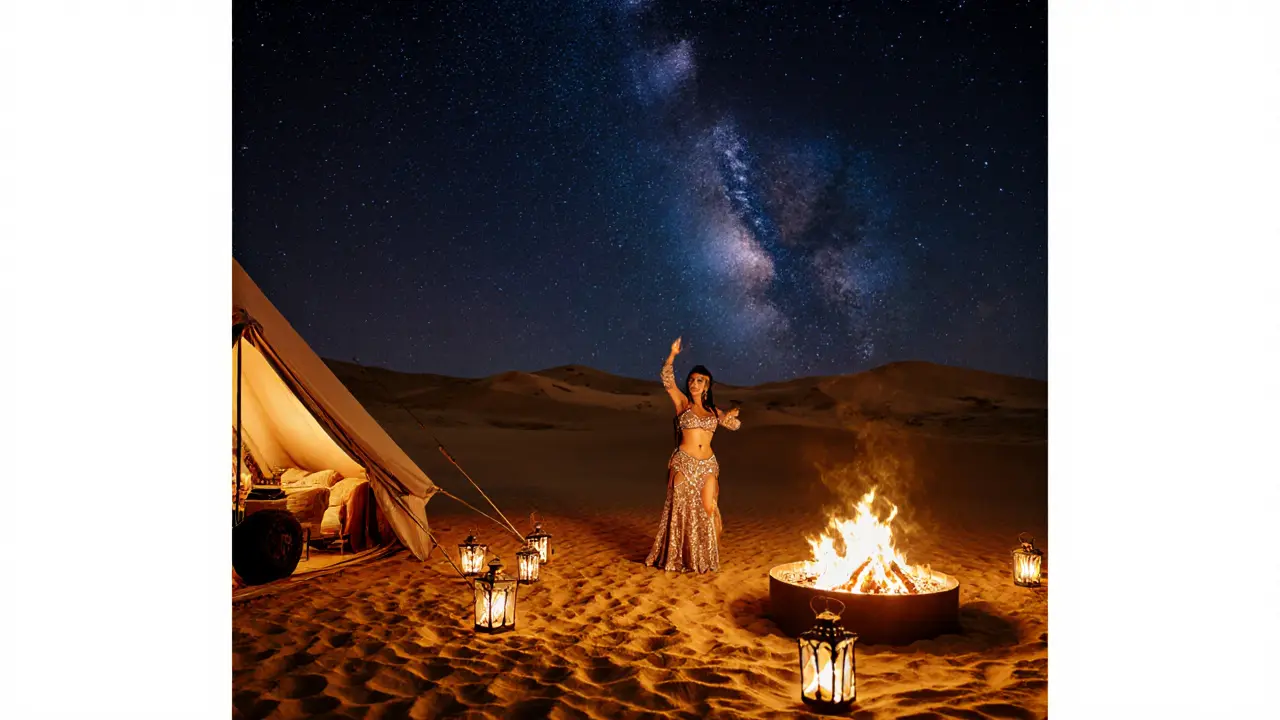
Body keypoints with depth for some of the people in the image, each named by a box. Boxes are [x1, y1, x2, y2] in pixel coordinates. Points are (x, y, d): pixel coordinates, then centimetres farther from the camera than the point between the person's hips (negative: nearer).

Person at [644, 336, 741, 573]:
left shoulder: (712, 410, 15)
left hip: (708, 464, 3)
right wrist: (672, 355, -20)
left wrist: (731, 415, 4)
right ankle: (675, 557, 11)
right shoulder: (682, 403, 4)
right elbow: (667, 379, -9)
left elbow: (735, 425, 24)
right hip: (683, 463, -3)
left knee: (709, 509, -2)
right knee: (680, 508, 0)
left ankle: (710, 557, 14)